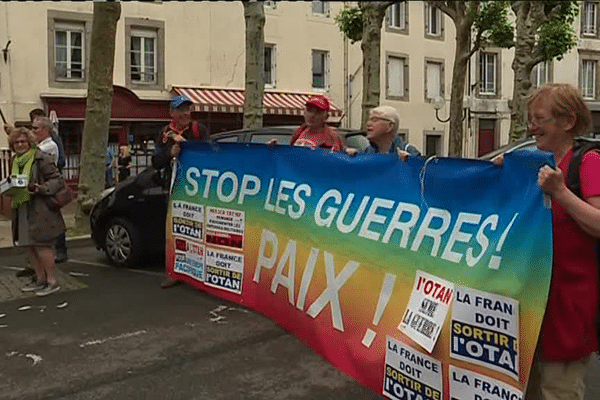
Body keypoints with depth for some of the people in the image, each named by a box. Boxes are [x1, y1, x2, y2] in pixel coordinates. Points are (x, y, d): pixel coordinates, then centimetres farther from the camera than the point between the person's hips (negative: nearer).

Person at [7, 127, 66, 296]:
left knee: (41, 245, -7)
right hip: (21, 209, 8)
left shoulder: (41, 158, -10)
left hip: (39, 209, -8)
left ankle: (52, 281, 3)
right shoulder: (15, 160, 14)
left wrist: (40, 189, -25)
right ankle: (40, 278, 25)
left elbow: (58, 180, -12)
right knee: (29, 245, 12)